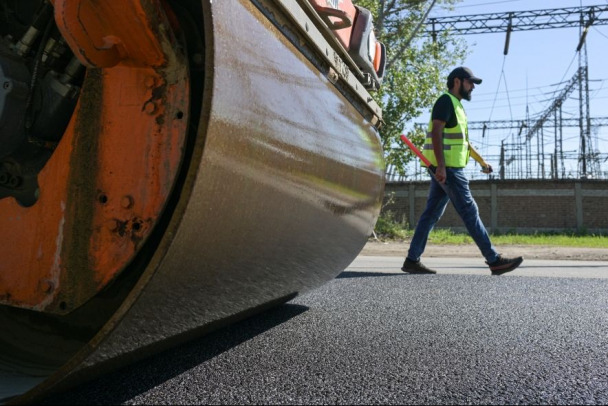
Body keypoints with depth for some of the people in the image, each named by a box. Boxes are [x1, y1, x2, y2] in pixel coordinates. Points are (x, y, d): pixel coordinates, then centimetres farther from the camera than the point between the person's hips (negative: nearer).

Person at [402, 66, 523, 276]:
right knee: (470, 212, -7)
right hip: (447, 168, -10)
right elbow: (436, 133, -18)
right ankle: (495, 261, -2)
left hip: (447, 168, 10)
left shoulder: (455, 105, 24)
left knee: (431, 214, 7)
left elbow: (461, 140, 27)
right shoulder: (446, 101, -7)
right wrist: (441, 165, -26)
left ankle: (412, 260, 9)